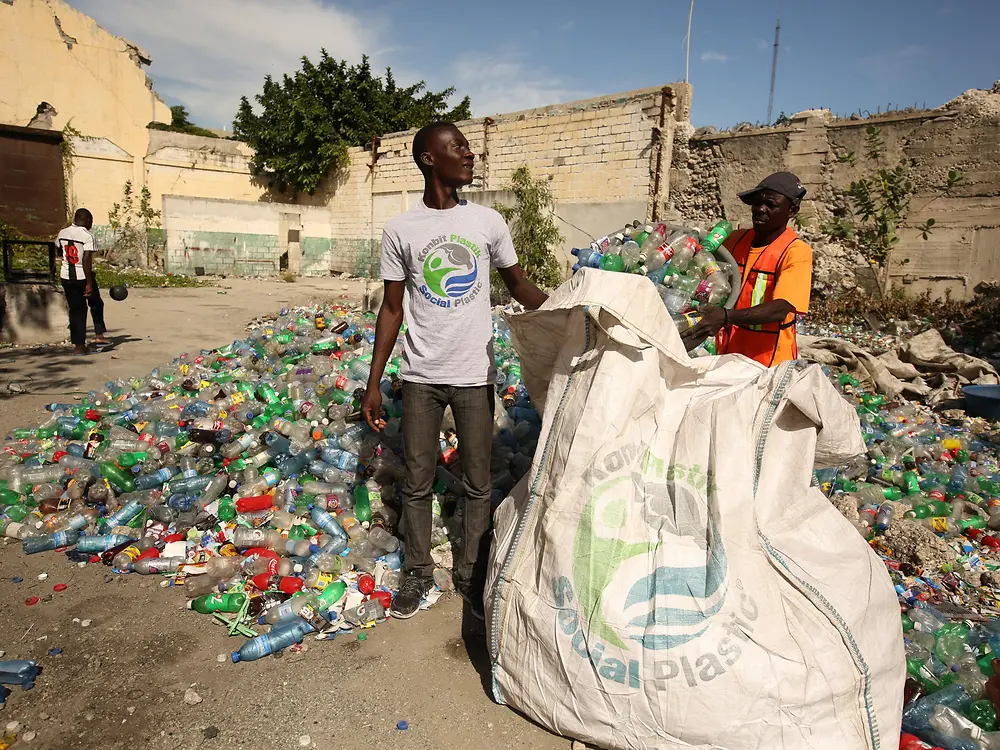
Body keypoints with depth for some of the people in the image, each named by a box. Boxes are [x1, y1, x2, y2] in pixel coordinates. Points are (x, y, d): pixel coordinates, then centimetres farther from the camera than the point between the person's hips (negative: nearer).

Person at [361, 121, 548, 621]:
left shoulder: (488, 222, 1)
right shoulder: (400, 230, -1)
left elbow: (518, 285, 11)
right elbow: (392, 307, 3)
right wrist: (373, 384, 1)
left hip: (474, 375, 1)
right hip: (421, 376, 0)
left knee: (478, 483, 9)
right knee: (417, 482, 10)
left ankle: (471, 574, 28)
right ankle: (418, 572, 30)